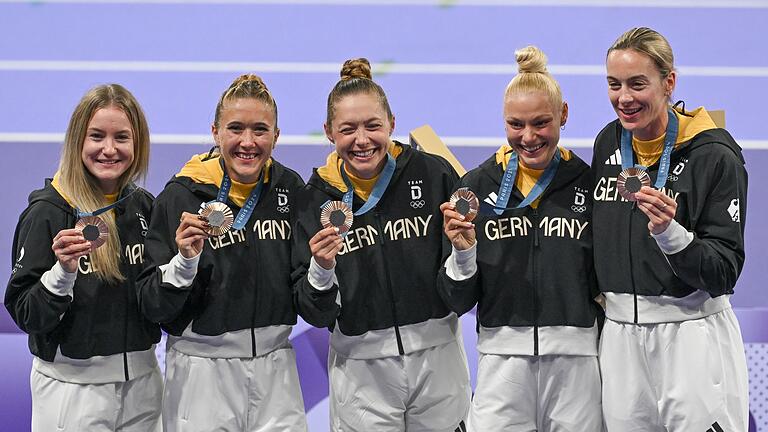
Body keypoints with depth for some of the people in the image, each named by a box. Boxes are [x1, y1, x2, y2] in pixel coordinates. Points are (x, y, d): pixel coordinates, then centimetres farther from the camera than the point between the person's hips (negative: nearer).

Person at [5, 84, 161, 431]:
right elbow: (26, 315, -12)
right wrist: (63, 272, -27)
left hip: (141, 384, 5)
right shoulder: (47, 212, -11)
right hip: (72, 387, -4)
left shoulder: (143, 206, 4)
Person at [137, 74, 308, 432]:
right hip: (202, 372, -3)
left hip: (275, 368, 3)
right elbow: (153, 308, -9)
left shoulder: (290, 188, 1)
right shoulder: (181, 195, -9)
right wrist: (185, 261, -24)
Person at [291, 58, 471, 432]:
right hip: (361, 371, 0)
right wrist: (321, 270, -20)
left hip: (437, 360, 0)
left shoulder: (434, 174, -6)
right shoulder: (316, 198, -2)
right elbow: (315, 315, -2)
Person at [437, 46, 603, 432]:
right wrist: (463, 252, -13)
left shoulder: (588, 183, 1)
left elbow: (605, 283, 9)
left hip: (576, 358, 0)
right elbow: (459, 301, 3)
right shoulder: (478, 186, 2)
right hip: (502, 357, 0)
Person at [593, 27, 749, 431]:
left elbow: (725, 272, -15)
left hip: (692, 334, -5)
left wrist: (669, 232, -28)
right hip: (619, 334, 5)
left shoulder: (714, 155, -11)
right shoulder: (608, 143, 6)